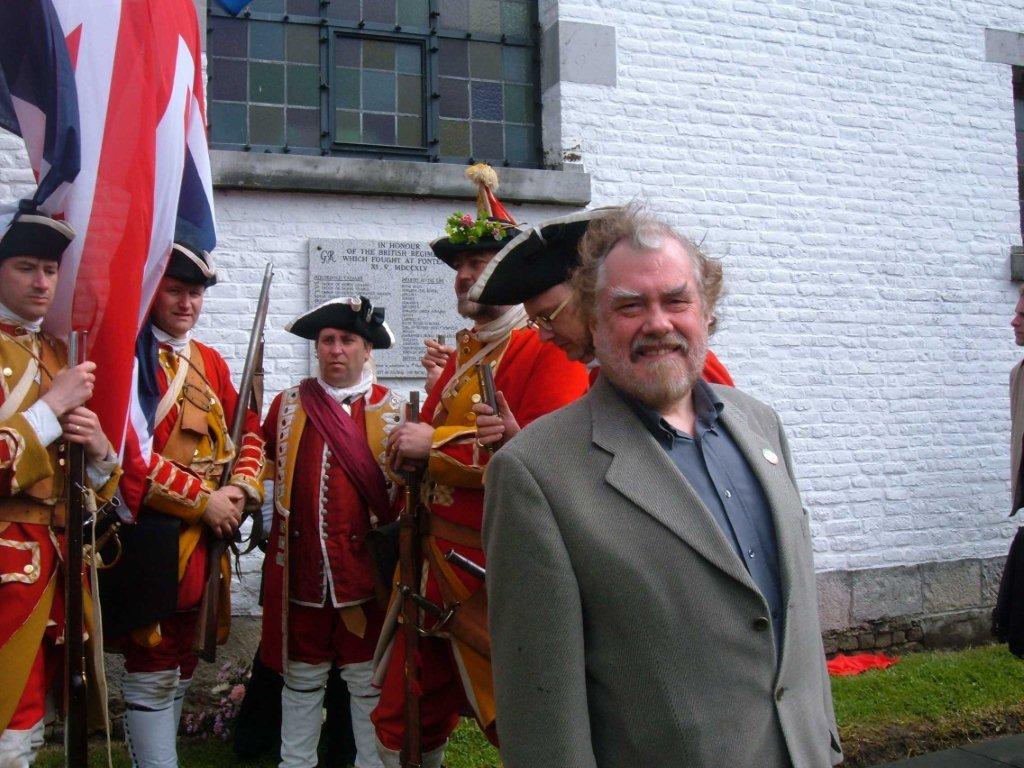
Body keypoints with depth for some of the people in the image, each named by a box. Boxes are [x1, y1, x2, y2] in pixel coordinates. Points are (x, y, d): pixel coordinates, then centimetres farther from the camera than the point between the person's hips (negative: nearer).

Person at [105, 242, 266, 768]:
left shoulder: (210, 361, 13)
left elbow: (247, 428, 15)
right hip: (151, 541, -7)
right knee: (153, 668, -1)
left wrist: (243, 486, -4)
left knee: (182, 662, 17)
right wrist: (203, 499, -16)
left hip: (207, 537, 8)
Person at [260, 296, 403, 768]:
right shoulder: (288, 405, 8)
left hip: (365, 565, -2)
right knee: (301, 673, 14)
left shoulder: (390, 409, 1)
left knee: (368, 675, 9)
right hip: (301, 566, 2)